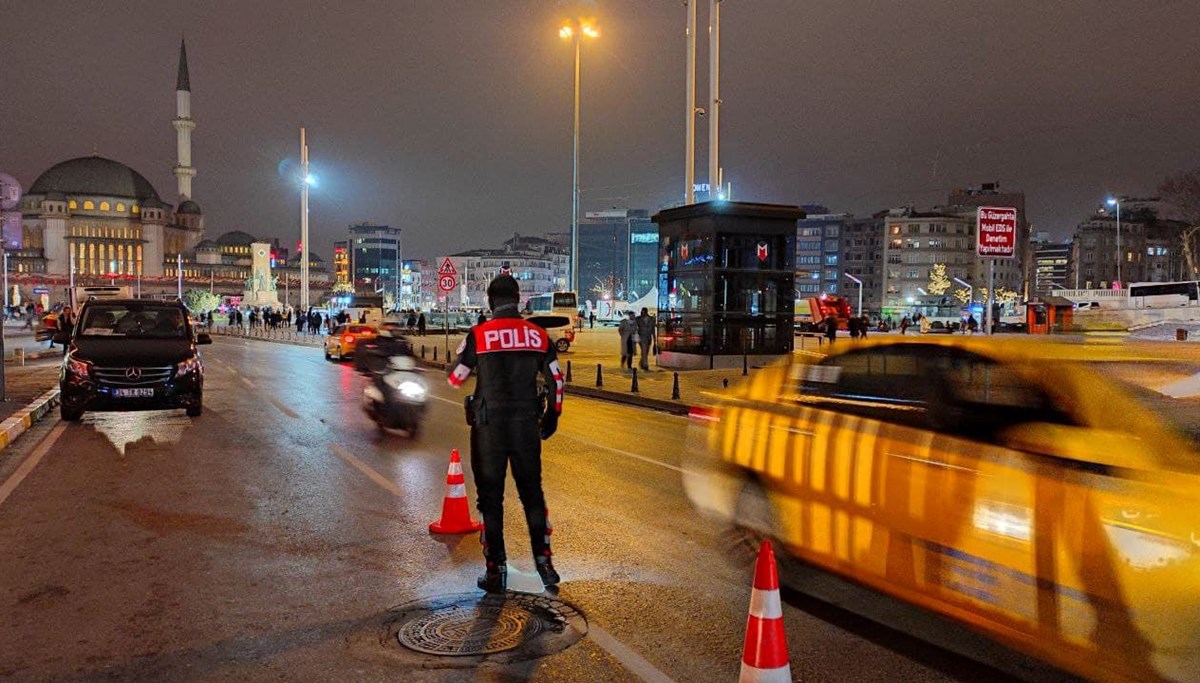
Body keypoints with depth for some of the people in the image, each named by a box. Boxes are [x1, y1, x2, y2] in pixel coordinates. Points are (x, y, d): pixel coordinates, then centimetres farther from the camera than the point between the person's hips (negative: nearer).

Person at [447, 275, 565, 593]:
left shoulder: (478, 335, -8)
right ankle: (544, 561, 17)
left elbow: (455, 379, 1)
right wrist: (552, 415, 20)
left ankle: (496, 571, 12)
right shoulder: (538, 334, 2)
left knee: (491, 498, 8)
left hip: (489, 428, -2)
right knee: (532, 494, 16)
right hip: (527, 427, 3)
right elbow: (557, 380, 7)